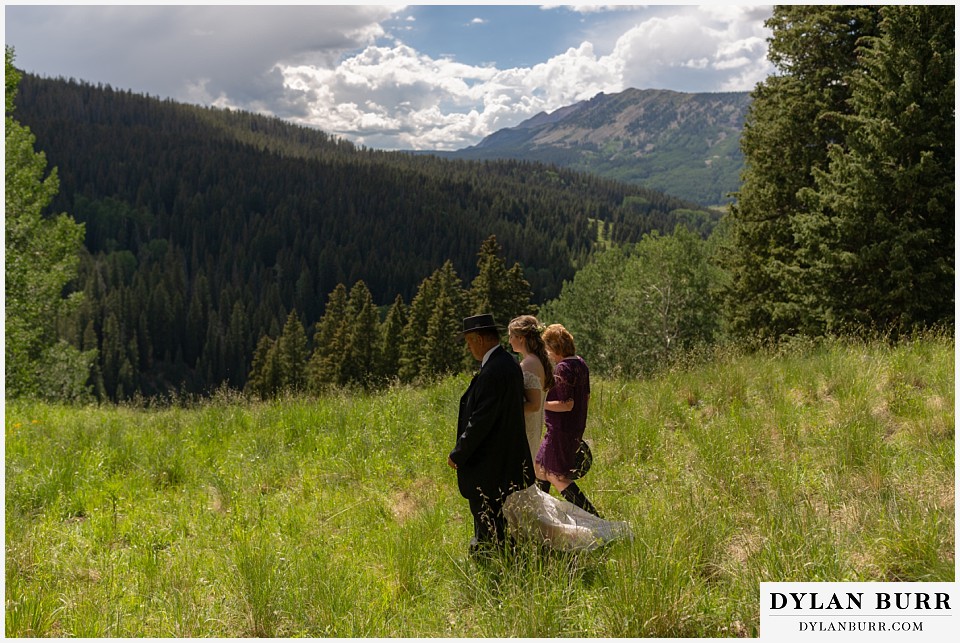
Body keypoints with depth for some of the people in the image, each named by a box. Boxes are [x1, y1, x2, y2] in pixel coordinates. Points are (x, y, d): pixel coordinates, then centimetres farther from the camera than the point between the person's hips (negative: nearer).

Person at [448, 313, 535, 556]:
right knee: (497, 523, 21)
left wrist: (458, 454, -14)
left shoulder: (493, 372, -23)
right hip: (507, 461, 10)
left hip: (487, 466, -10)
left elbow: (481, 420, -25)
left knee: (487, 532, 1)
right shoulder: (509, 364, 8)